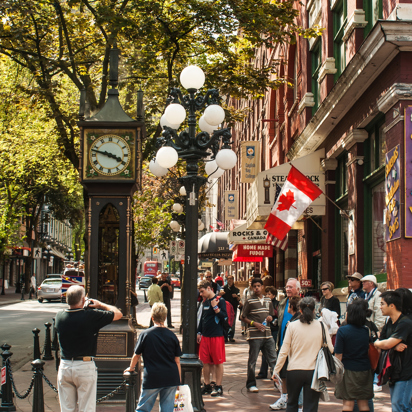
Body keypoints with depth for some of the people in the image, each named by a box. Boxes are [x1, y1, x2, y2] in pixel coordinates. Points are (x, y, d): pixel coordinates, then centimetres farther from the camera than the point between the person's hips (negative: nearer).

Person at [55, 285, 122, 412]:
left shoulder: (59, 316, -2)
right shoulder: (91, 316, -15)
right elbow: (118, 314, -3)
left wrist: (83, 308, 21)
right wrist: (100, 304, 7)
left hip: (64, 367, 4)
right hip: (85, 367, -4)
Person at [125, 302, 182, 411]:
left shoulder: (145, 335, -4)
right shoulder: (172, 336, 3)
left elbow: (136, 355, 8)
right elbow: (177, 361, 6)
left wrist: (131, 368, 27)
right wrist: (179, 380, 15)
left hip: (152, 379, -2)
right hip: (171, 378, 2)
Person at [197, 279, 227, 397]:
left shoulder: (220, 301, -8)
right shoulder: (204, 302, 12)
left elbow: (224, 317, -15)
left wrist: (215, 307, -23)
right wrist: (199, 332, 17)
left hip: (217, 335, -7)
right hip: (205, 336, 7)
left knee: (218, 362, 0)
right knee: (205, 361, 9)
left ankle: (218, 387, 6)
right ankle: (207, 386, 19)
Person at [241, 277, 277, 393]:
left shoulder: (268, 301, 14)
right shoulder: (249, 301, -2)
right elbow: (243, 317, -1)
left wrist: (270, 318, 3)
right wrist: (254, 323, -14)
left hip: (267, 335, 4)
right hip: (254, 335, -4)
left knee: (273, 359, 3)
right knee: (252, 361, 2)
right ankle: (251, 384, 12)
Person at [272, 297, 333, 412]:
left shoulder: (292, 326, -4)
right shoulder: (321, 326, -3)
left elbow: (284, 351, -3)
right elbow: (330, 349, -3)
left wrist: (276, 370, 4)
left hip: (294, 371, 0)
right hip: (313, 372, 0)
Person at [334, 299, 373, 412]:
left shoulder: (342, 330, -12)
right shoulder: (367, 331, -1)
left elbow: (338, 355, -10)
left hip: (348, 370, -3)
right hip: (365, 369, 4)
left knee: (348, 403, 2)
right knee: (363, 403, 10)